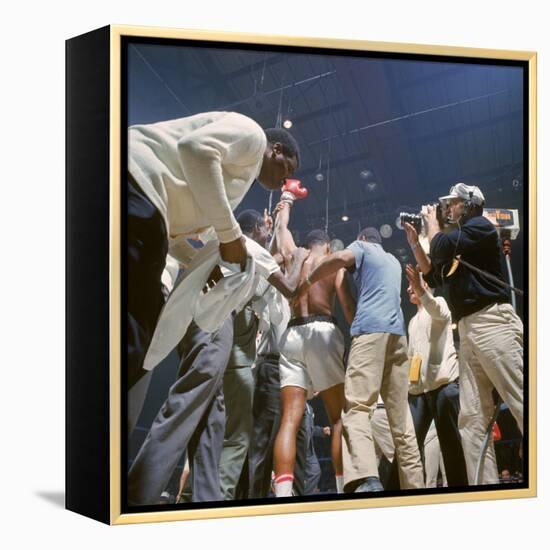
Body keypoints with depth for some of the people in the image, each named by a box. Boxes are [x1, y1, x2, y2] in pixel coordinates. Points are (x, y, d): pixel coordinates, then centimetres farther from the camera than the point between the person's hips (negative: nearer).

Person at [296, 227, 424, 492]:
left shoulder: (362, 247, 15)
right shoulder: (393, 261, 34)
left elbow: (340, 258, -8)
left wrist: (305, 285, -1)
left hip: (371, 329, -7)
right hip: (398, 332, 7)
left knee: (357, 407, -18)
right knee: (401, 417, 6)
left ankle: (366, 481, -36)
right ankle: (414, 485, 3)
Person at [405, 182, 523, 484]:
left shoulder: (480, 226, 2)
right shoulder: (459, 240, 28)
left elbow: (442, 249, -12)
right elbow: (434, 277, 31)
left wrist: (432, 224, 7)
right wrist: (415, 243, 25)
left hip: (492, 321, -9)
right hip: (468, 330, 9)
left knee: (522, 404, -13)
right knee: (472, 418, 1)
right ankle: (484, 485, 1)